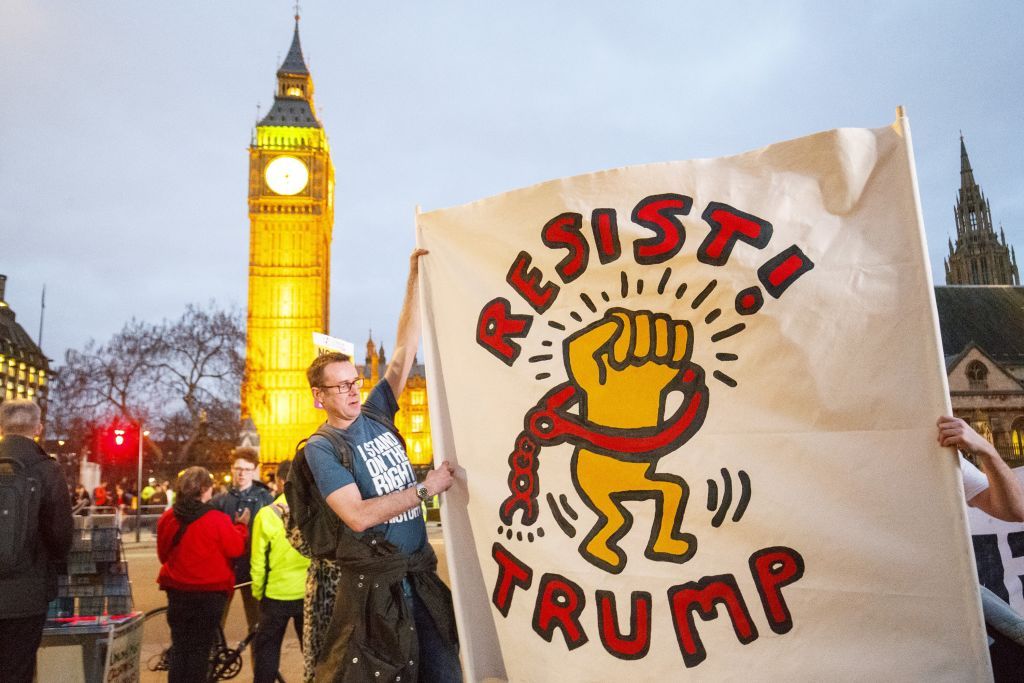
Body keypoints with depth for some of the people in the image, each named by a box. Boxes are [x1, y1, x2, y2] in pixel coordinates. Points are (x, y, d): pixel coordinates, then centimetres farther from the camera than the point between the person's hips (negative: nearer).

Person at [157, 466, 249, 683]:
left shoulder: (167, 518, -3)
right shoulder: (217, 520, -18)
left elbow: (163, 554, 9)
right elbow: (236, 548, -11)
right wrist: (242, 525, 5)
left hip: (177, 590, 4)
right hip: (210, 591, -4)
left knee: (179, 647, 15)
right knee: (200, 648, 6)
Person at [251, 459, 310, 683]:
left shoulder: (266, 515, -11)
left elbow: (258, 561, -4)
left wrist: (258, 592, 11)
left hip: (276, 593, -1)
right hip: (309, 592, 1)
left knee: (267, 648, 16)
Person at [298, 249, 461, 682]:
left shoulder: (375, 415, 9)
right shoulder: (321, 448, -8)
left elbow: (404, 352, 3)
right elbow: (357, 515, -19)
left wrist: (414, 279, -2)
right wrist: (426, 488, -15)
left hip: (418, 572, 6)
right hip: (369, 582, -5)